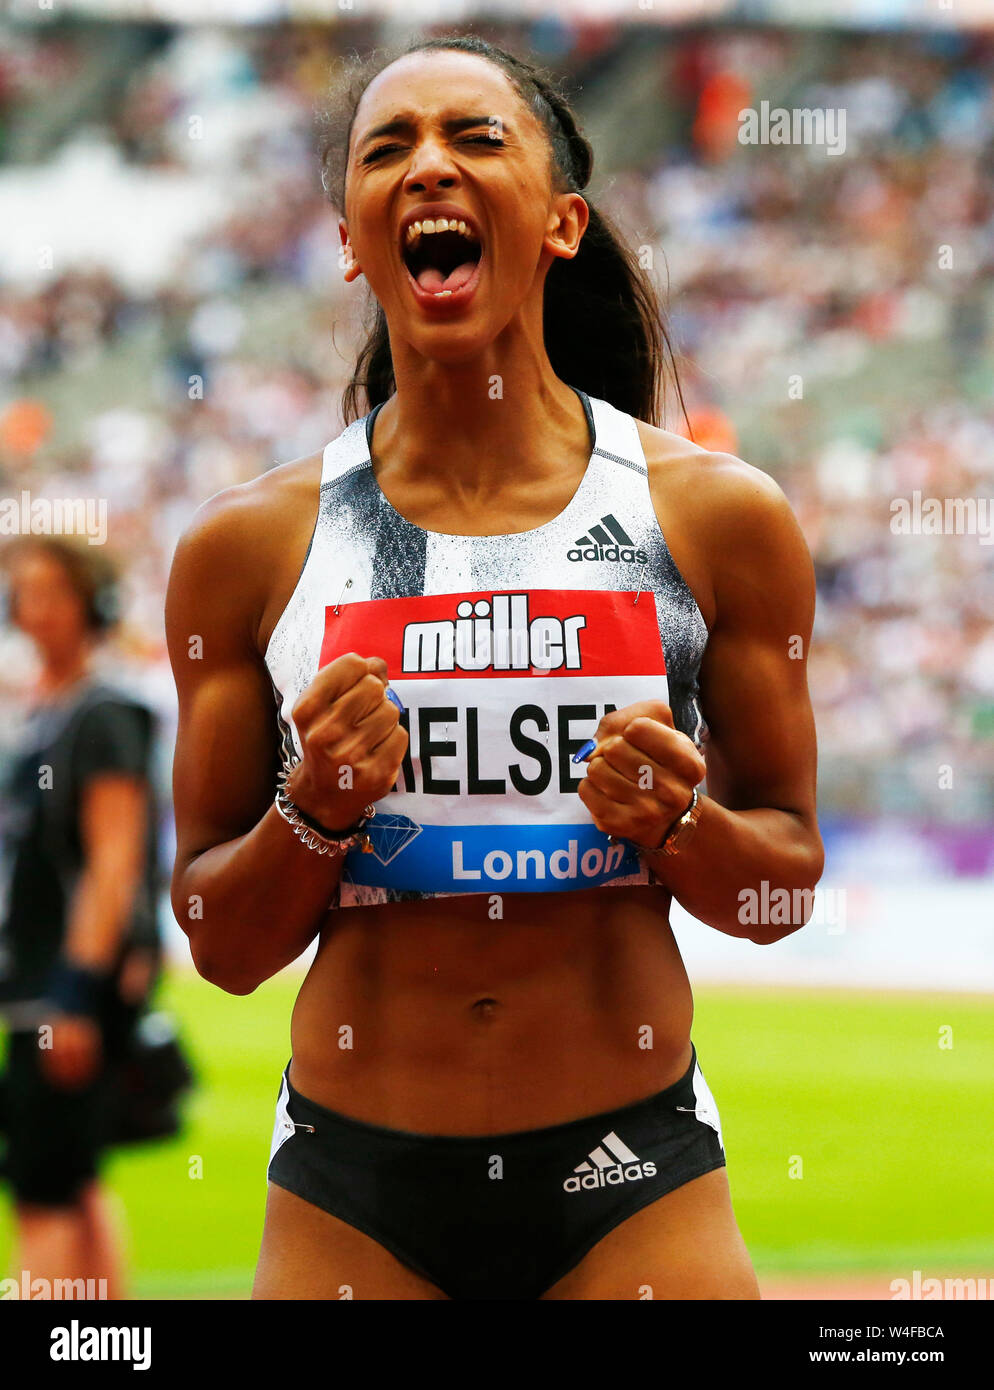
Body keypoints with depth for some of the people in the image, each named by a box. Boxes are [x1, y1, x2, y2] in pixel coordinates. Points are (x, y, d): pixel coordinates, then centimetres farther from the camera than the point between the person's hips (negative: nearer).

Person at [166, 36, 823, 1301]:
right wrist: (314, 814, -15)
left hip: (631, 1177, 0)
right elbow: (221, 946, 4)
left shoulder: (716, 517, -1)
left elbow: (787, 878, 7)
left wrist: (676, 825, -13)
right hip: (351, 1192, 1)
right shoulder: (250, 547, 0)